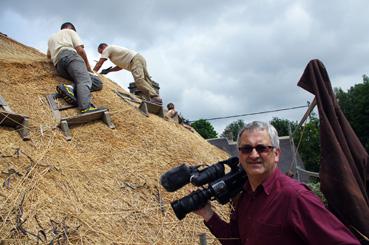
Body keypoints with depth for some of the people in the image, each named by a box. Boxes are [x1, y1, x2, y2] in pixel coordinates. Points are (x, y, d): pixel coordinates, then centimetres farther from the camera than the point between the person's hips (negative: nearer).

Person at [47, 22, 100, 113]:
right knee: (84, 81, -29)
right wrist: (87, 65, 18)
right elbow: (80, 50, 8)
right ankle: (86, 108, -59)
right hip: (69, 55, -6)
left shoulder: (51, 37, 41)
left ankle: (71, 89, -33)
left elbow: (49, 55, 54)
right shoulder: (70, 31, 23)